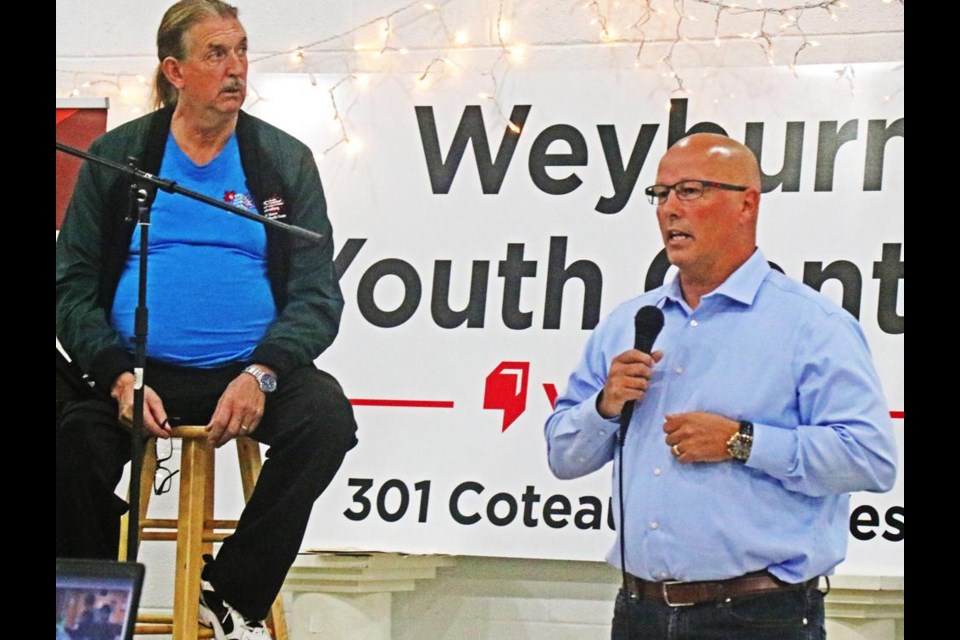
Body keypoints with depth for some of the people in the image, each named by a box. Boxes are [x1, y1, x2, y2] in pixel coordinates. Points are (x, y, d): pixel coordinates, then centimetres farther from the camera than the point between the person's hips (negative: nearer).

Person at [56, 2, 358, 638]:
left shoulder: (286, 161, 9)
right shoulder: (115, 157, 9)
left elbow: (317, 293, 4)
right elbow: (74, 287, 5)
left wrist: (261, 375, -15)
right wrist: (119, 377, -14)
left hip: (251, 373, 1)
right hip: (140, 373, -1)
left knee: (325, 414, -30)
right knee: (74, 438, -32)